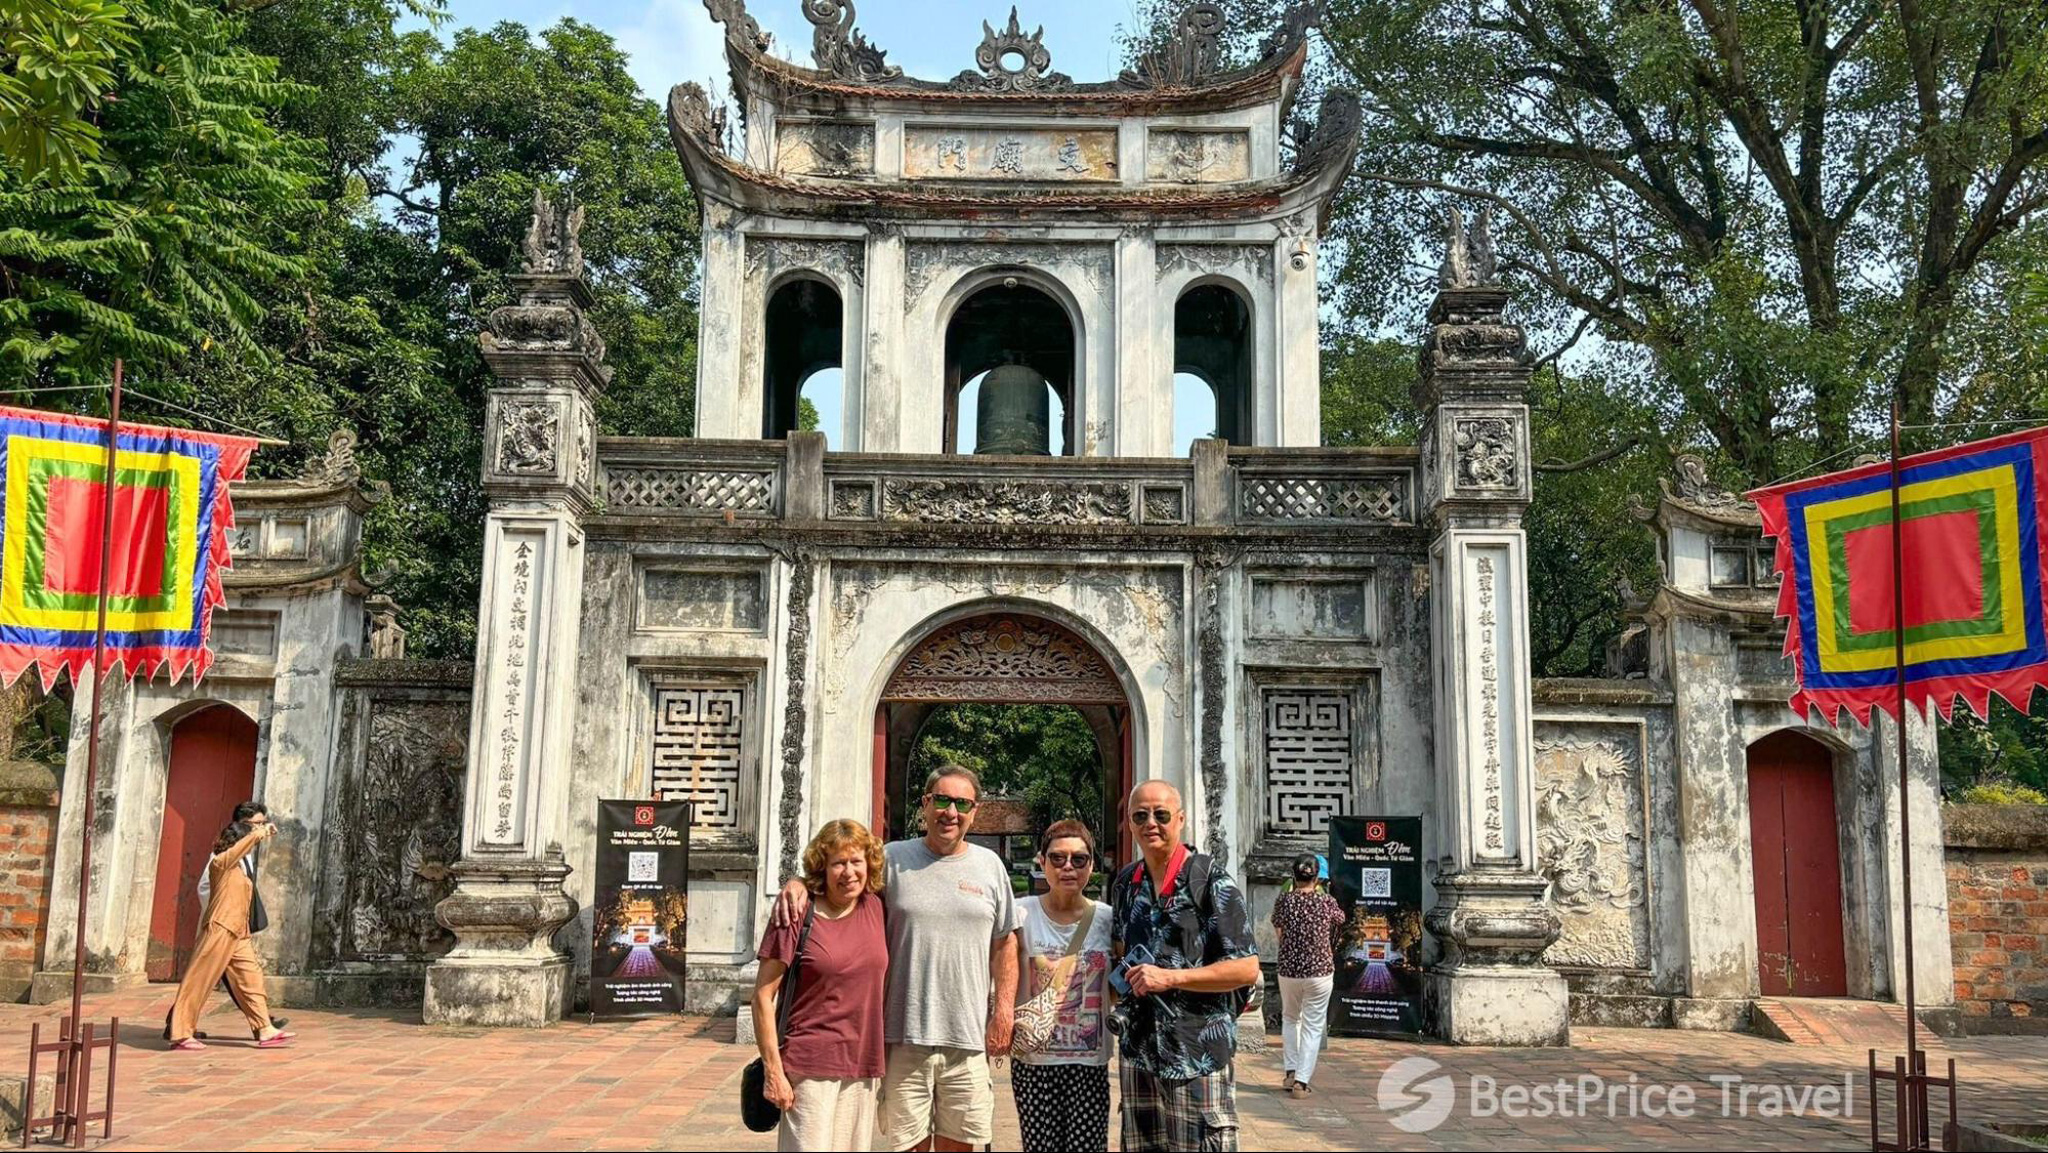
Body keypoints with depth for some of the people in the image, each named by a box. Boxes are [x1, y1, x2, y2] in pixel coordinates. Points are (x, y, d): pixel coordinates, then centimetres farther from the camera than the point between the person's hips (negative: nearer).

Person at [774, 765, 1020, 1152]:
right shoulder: (892, 859, 1)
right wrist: (799, 883, -17)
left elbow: (1004, 944, 9)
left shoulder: (990, 865, 7)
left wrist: (1004, 1011, 1)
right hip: (904, 1036, -1)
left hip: (969, 1035, 1)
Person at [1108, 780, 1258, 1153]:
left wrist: (1170, 977, -19)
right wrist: (1124, 977, 7)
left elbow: (1247, 968, -14)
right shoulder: (1125, 882, 10)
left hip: (1197, 1048, -6)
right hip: (1138, 1048, 6)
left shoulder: (1212, 882, -9)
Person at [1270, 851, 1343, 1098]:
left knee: (1290, 1019, 23)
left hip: (1288, 969, 2)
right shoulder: (1326, 901, -7)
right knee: (1312, 1025, 6)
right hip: (1320, 970, -1)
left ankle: (1291, 1073, 19)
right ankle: (1301, 1081, 1)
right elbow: (1340, 921, 16)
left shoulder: (1284, 900, -6)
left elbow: (1279, 935, 5)